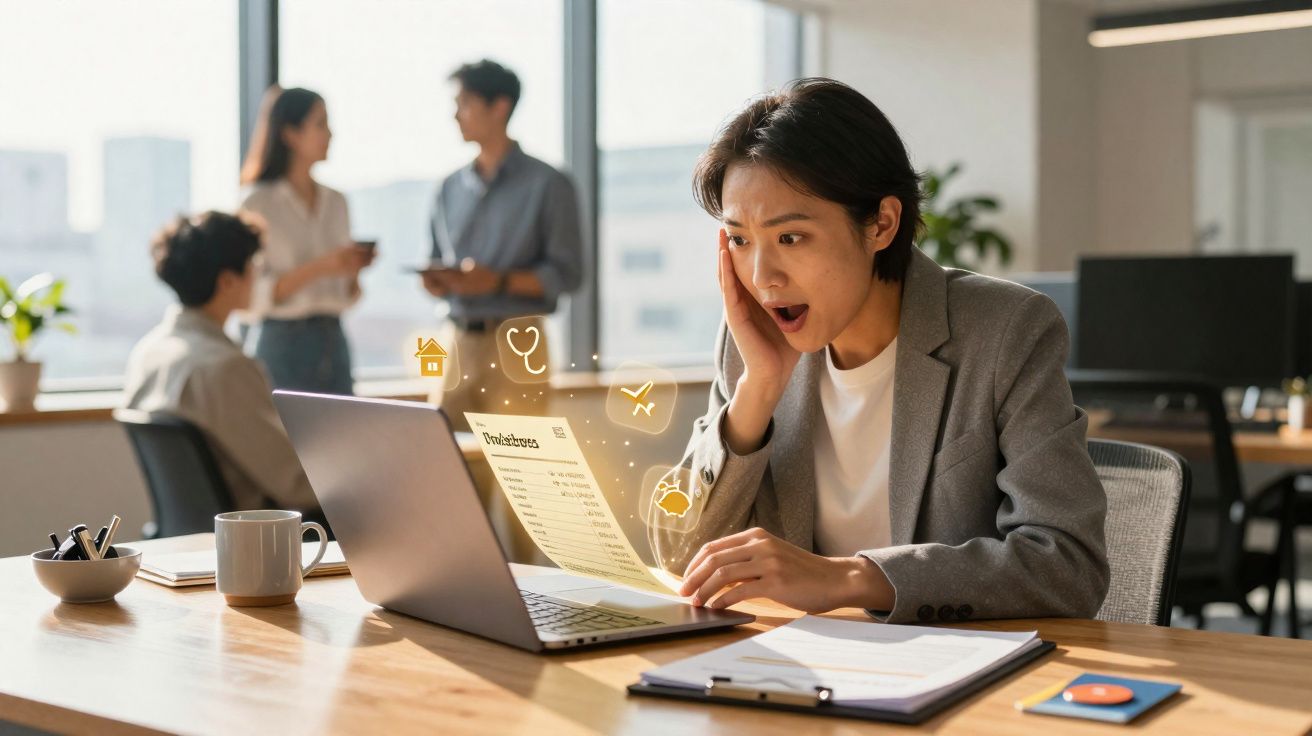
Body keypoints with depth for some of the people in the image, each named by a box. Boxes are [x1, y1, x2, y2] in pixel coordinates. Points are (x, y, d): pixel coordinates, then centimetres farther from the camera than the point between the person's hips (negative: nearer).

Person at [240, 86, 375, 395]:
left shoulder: (335, 201, 11)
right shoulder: (257, 202, -6)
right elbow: (253, 296, -12)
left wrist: (354, 268, -6)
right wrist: (317, 268, -21)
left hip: (333, 343, 5)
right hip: (282, 343, -5)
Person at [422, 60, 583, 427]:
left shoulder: (547, 185, -2)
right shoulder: (451, 187, 15)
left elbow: (566, 273, -7)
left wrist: (496, 281, -19)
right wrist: (436, 282, -5)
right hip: (457, 341, 5)